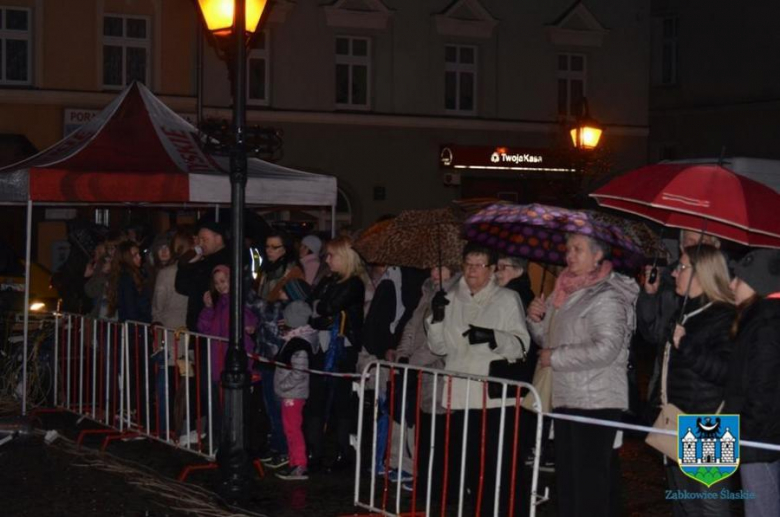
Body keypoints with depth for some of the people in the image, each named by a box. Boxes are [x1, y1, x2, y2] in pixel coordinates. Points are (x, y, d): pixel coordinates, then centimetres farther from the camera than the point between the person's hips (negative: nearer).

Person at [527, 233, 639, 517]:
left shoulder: (606, 296, -12)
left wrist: (556, 357, -16)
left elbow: (606, 348, -23)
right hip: (566, 398, 9)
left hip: (596, 400, -9)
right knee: (567, 478, 15)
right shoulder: (566, 294, 13)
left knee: (590, 479, -8)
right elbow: (548, 340, 21)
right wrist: (538, 318, 1)